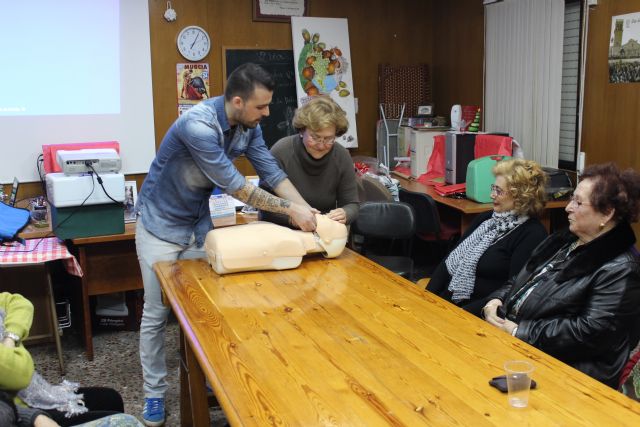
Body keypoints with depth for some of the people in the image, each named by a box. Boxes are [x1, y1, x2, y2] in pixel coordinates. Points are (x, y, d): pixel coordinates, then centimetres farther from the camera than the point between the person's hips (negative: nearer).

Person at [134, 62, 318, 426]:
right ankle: (155, 393, 18)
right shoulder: (198, 125, -32)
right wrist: (290, 209, -27)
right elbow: (233, 184, -31)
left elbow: (272, 171, -9)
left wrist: (307, 210, -22)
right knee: (156, 313, 3)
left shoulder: (248, 125, -8)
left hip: (199, 224, 6)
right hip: (161, 225, -6)